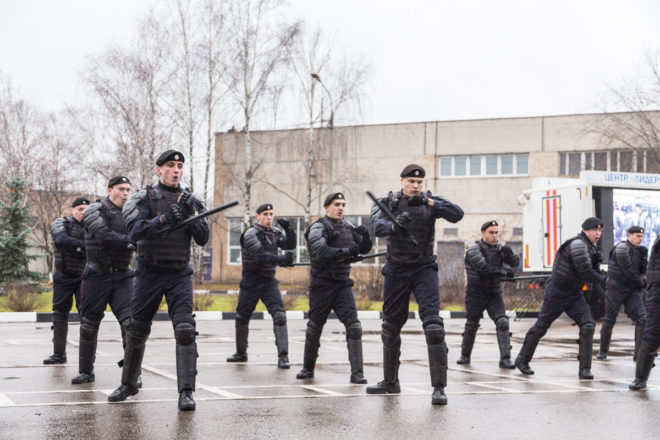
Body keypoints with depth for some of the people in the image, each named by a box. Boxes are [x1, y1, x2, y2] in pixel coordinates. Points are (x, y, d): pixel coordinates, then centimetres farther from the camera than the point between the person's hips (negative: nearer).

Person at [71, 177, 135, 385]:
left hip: (122, 276, 2)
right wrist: (129, 241, -29)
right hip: (97, 274, -2)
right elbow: (103, 235, -19)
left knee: (130, 322, -12)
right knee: (89, 324, 5)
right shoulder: (95, 210, -4)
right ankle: (86, 371, 18)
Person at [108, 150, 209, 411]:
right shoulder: (144, 198, 0)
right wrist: (165, 219, -26)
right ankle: (129, 384, 29)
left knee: (185, 329, -15)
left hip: (179, 275, 1)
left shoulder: (191, 201, 8)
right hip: (149, 274, -1)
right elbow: (135, 231, -15)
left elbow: (203, 239, 1)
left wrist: (191, 213, -13)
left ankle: (186, 392, -16)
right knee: (136, 331, 9)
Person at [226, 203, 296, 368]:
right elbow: (260, 255, -25)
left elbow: (290, 245, 1)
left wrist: (289, 229, -15)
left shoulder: (274, 233, 9)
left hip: (269, 282, 3)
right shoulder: (251, 234, -11)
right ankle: (241, 353, 30)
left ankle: (283, 356, -17)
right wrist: (281, 260, -38)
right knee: (242, 318, 9)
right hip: (250, 283, -3)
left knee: (279, 315, -15)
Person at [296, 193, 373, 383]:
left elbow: (364, 248, 12)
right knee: (314, 327, 6)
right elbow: (321, 252, -26)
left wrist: (365, 235, -9)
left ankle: (357, 373, -10)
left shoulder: (347, 227, 10)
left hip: (343, 284, 4)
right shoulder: (318, 228, -10)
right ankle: (308, 368, 25)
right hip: (322, 284, -4)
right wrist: (347, 252, -34)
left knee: (353, 326, -9)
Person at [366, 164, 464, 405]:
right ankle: (390, 381, 29)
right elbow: (377, 224, -19)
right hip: (396, 270, 2)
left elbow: (457, 214, -15)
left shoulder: (430, 201, 1)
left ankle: (439, 387, -18)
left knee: (433, 325, -17)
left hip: (424, 269, -2)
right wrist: (393, 225, -41)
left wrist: (428, 203, -26)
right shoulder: (388, 202, 1)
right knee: (390, 326, 11)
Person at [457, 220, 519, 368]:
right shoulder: (474, 249, -12)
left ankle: (505, 359, -15)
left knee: (502, 322, -13)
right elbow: (484, 269, -23)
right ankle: (465, 355, 26)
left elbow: (515, 263, -2)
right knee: (471, 325, 5)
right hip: (476, 294, -3)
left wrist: (509, 253, -23)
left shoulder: (499, 249, 4)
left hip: (494, 294, 3)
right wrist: (504, 272, -16)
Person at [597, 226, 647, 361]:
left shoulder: (638, 251, 12)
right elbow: (628, 271, -17)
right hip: (616, 289, -6)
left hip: (632, 290, 6)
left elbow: (643, 271, 7)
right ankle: (603, 351, 21)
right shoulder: (622, 248, -14)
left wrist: (644, 256, -7)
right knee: (609, 321, 1)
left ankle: (638, 353, -10)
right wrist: (642, 284, -5)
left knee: (642, 318, -11)